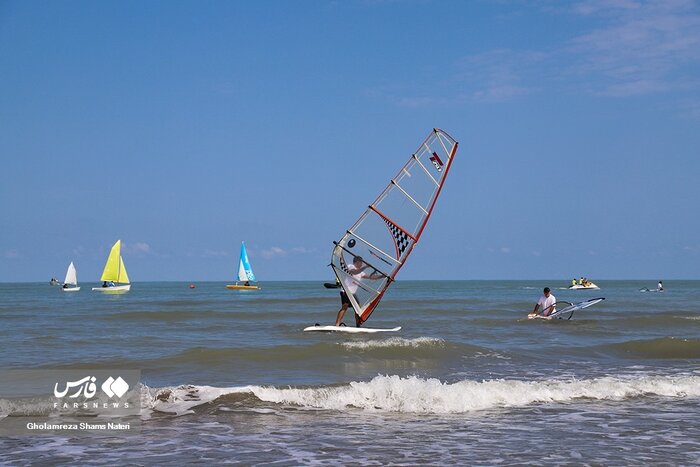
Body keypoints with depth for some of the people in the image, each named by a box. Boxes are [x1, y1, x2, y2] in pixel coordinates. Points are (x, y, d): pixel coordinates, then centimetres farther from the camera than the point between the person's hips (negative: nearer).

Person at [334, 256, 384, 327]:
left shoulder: (360, 272, 21)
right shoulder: (350, 266, -3)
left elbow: (370, 276, 21)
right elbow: (354, 272, -26)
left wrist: (382, 276, 13)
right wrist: (365, 267, -29)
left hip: (353, 293, 9)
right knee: (345, 307, -21)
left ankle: (358, 325, 15)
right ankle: (337, 325, -27)